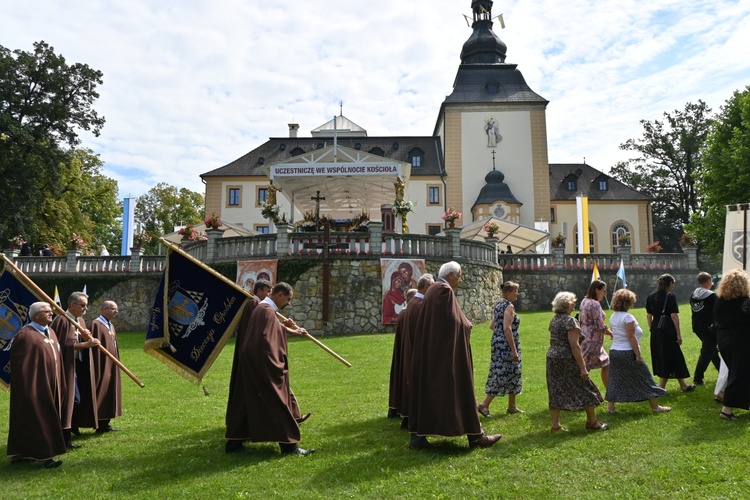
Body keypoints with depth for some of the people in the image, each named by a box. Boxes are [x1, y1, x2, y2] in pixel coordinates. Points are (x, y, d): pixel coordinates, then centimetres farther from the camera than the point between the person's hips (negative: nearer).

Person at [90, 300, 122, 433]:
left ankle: (105, 424, 18)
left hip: (111, 366, 9)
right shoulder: (96, 324, -14)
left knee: (109, 393, 11)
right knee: (101, 395, -3)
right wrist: (96, 370, -21)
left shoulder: (111, 326, 14)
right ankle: (100, 425, 4)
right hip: (102, 367, -9)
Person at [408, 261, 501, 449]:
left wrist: (463, 323, 13)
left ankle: (418, 435, 7)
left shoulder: (432, 291, 16)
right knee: (459, 386, -2)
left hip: (429, 351, 10)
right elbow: (454, 321, -19)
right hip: (447, 350, -10)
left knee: (426, 388, 8)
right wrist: (467, 325, 0)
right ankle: (475, 435, 7)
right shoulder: (445, 291, -14)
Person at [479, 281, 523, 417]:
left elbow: (492, 325, 15)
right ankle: (484, 405, -3)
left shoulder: (498, 304, 12)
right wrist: (514, 350, -21)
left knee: (507, 374, 15)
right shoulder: (509, 306, -16)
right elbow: (507, 329, -23)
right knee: (503, 375, -4)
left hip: (498, 343, 10)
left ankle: (512, 406, 23)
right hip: (506, 345, -10)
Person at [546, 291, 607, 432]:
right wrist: (583, 367, -18)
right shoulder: (570, 321, -15)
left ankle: (555, 425, 8)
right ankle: (592, 422, 19)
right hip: (568, 361, -8)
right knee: (586, 390, 9)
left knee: (556, 392, 8)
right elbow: (574, 346, -19)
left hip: (552, 359, 8)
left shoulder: (554, 320, 10)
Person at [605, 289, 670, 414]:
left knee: (615, 380, 10)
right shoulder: (628, 317, -16)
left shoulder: (613, 317, 8)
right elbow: (631, 337, -19)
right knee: (644, 378, 5)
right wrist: (638, 355, -17)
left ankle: (610, 407, 10)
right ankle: (655, 406, 12)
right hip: (628, 353, -8)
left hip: (614, 351, 8)